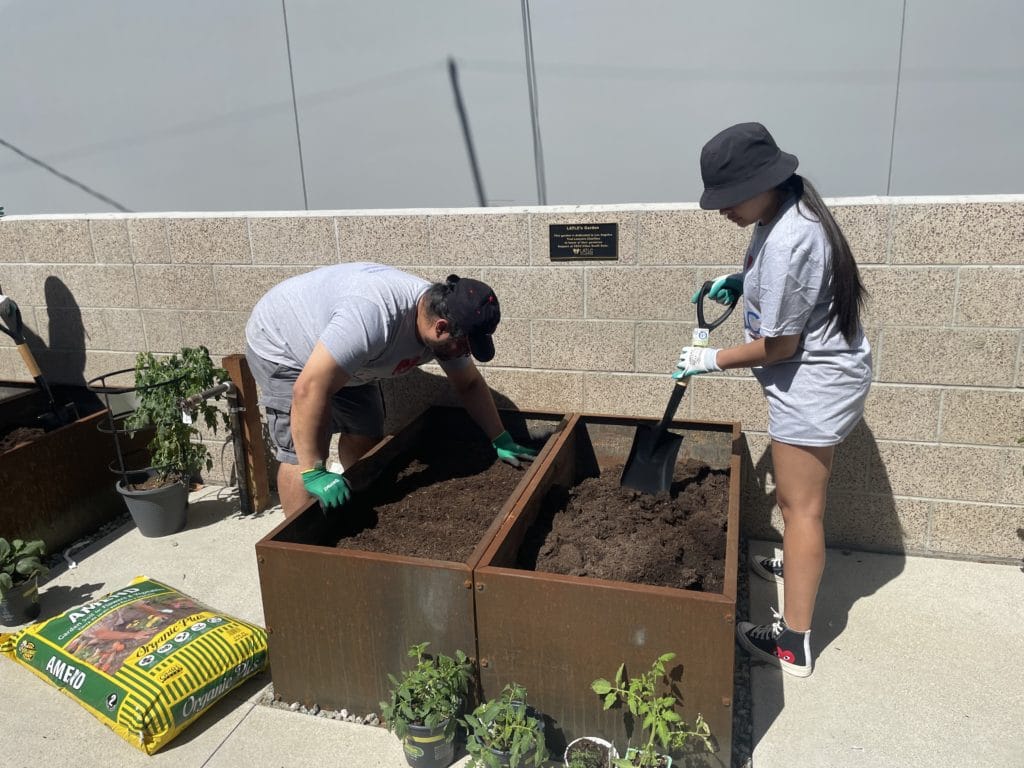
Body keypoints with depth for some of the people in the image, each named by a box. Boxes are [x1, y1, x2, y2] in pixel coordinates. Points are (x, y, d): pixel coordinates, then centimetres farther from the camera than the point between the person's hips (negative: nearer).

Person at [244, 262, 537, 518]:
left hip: (342, 356, 8)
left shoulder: (444, 317, -15)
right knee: (302, 452, -14)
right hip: (280, 345, -7)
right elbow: (310, 390, -43)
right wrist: (313, 472, -38)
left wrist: (501, 441, 1)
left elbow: (469, 384, 0)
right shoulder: (373, 317, -43)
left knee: (366, 434, 8)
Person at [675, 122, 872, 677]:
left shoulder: (786, 241, -29)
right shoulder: (785, 214, 2)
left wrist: (712, 360, -10)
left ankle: (793, 643, 7)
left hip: (813, 382, -10)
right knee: (794, 491, 26)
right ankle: (797, 564, 50)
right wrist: (739, 282, 6)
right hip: (816, 372, 10)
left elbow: (778, 345, -23)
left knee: (800, 505, -3)